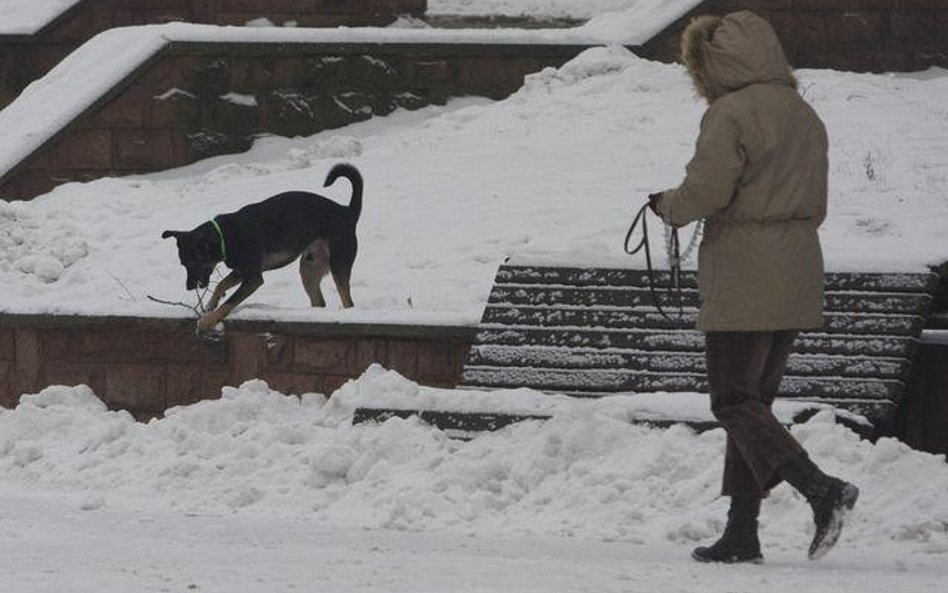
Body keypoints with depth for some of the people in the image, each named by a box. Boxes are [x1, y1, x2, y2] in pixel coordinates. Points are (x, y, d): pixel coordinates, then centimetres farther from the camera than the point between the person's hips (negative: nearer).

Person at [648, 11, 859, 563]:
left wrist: (668, 206, 2)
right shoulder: (805, 116, 13)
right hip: (798, 278, 8)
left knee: (735, 403, -4)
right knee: (755, 400, 13)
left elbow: (706, 191, -17)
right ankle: (741, 533, 12)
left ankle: (820, 488, -22)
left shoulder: (731, 113, -12)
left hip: (742, 279, -8)